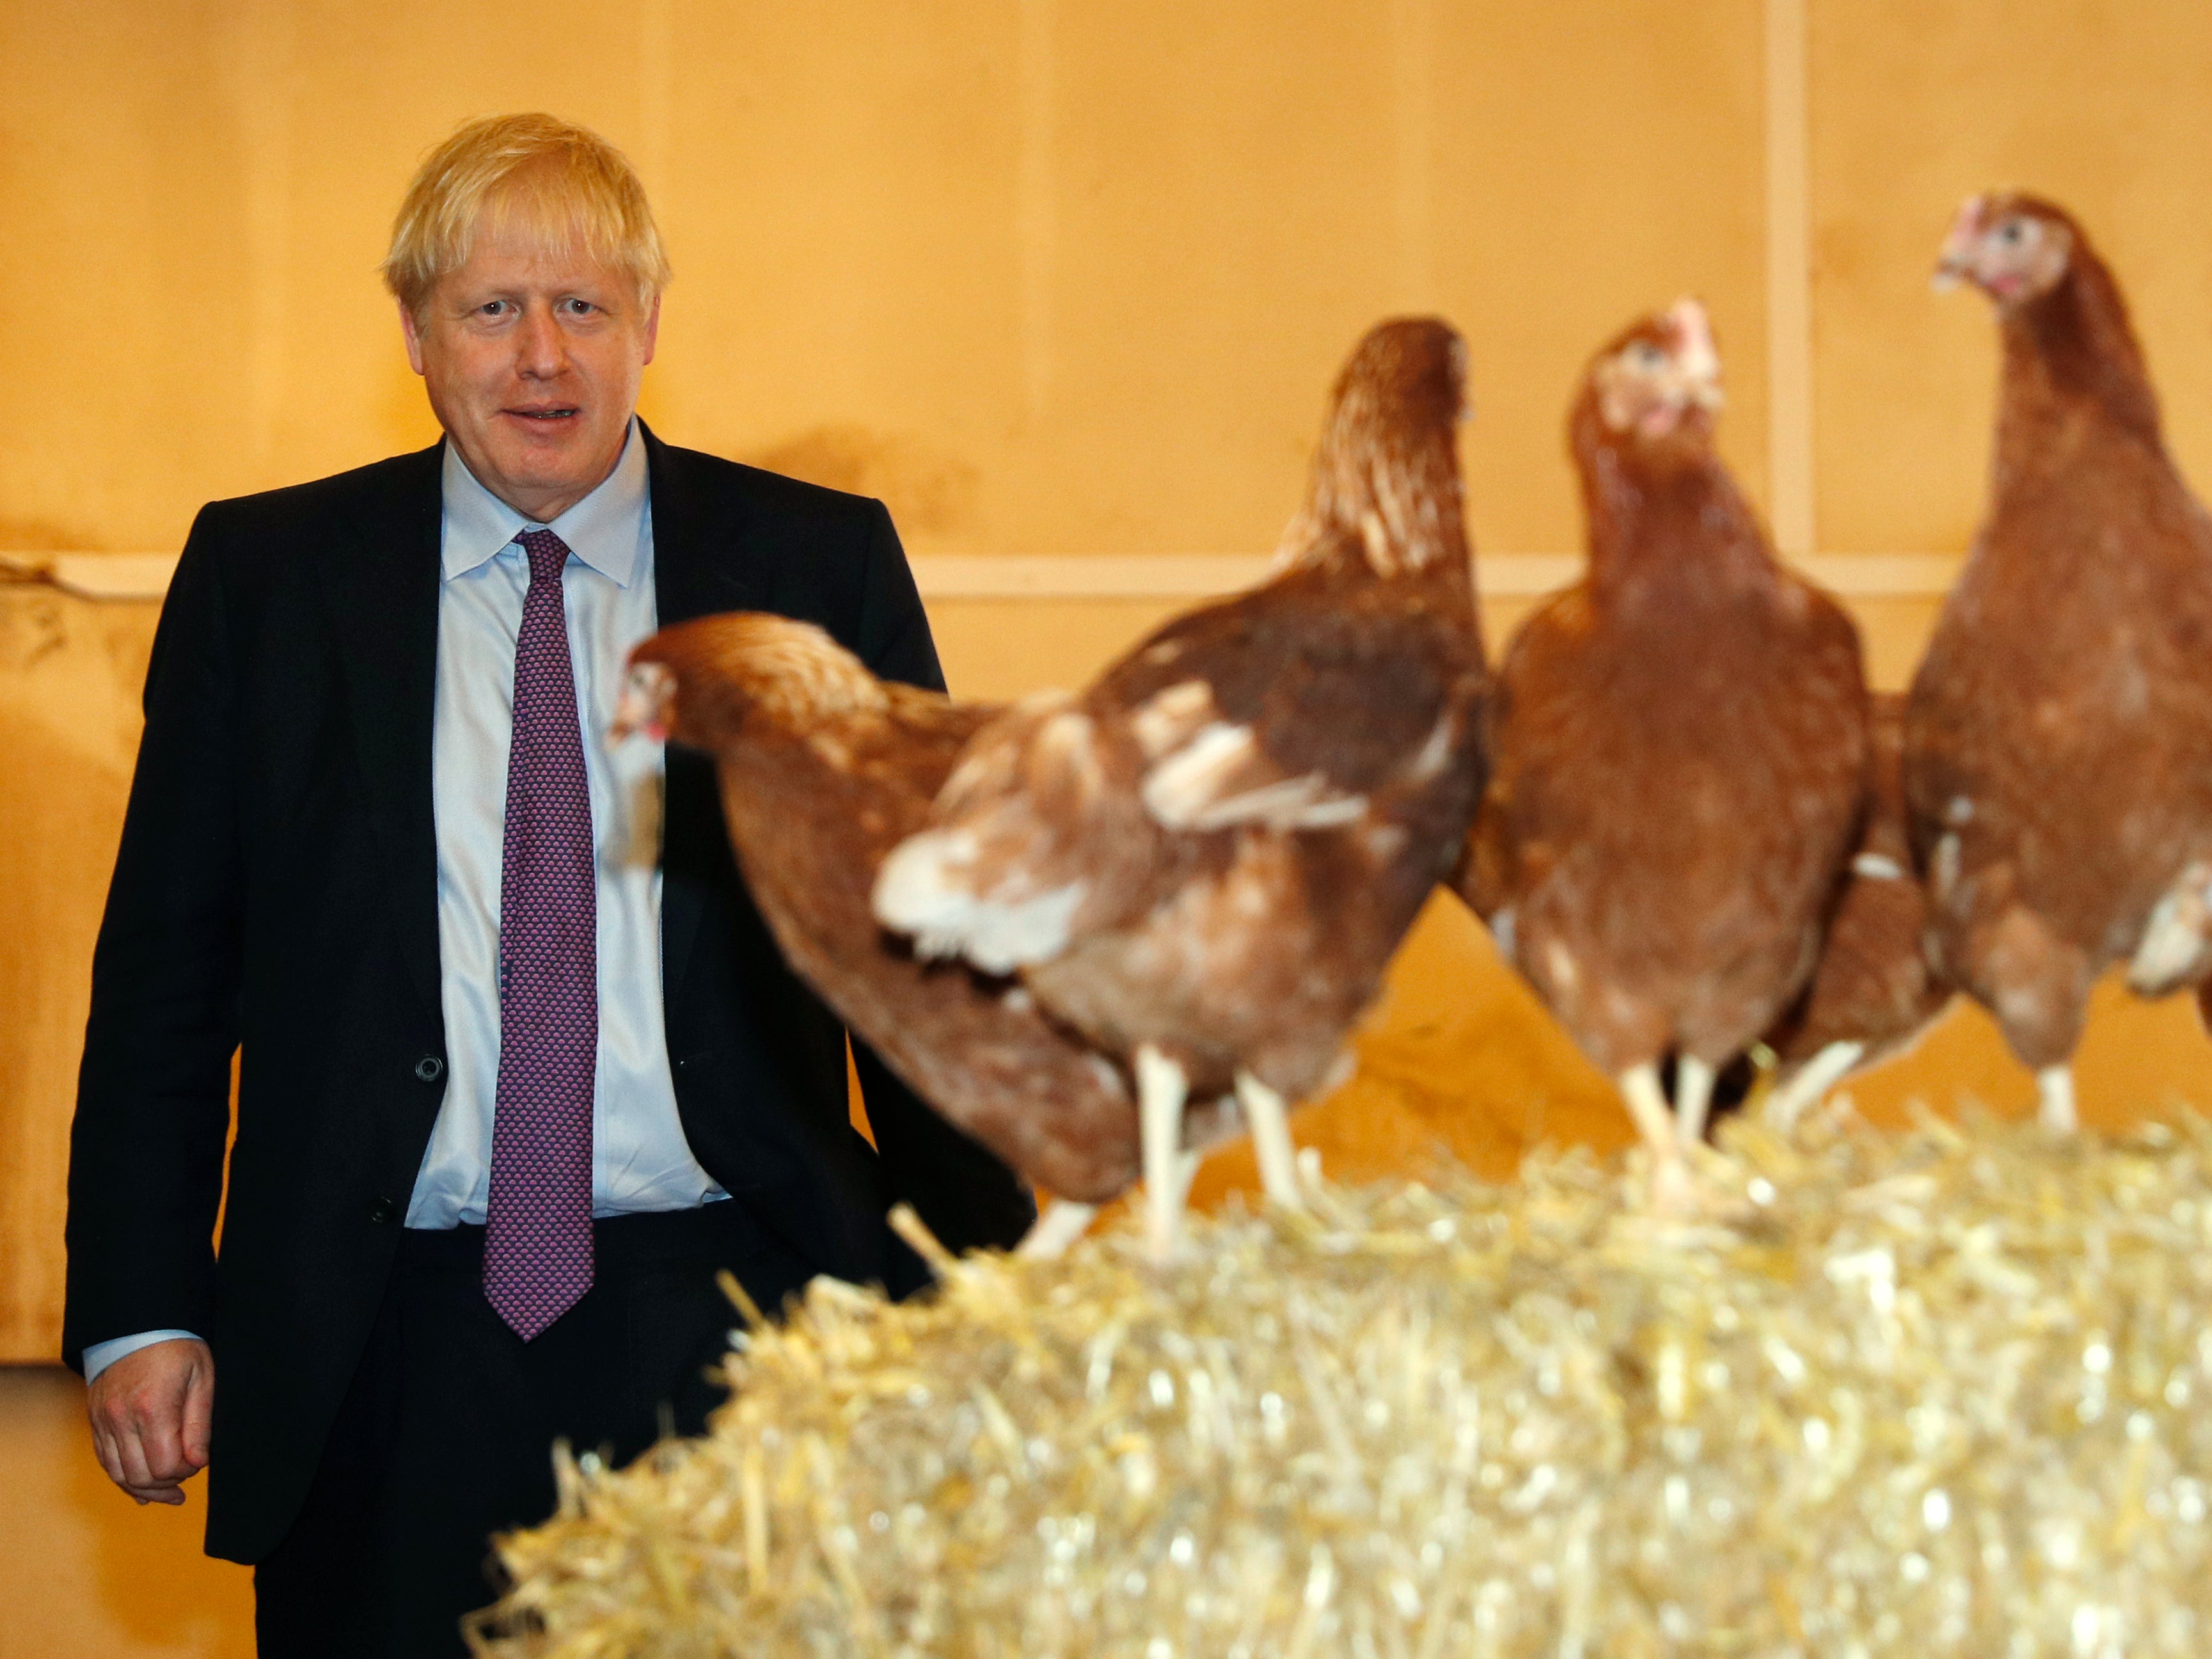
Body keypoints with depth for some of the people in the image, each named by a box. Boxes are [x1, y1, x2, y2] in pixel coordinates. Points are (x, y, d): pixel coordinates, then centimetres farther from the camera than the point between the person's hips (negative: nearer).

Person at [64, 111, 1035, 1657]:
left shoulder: (821, 562, 5)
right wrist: (140, 1312, 0)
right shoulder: (263, 574, 6)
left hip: (730, 1330, 0)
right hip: (385, 1359, 0)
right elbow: (166, 965, 7)